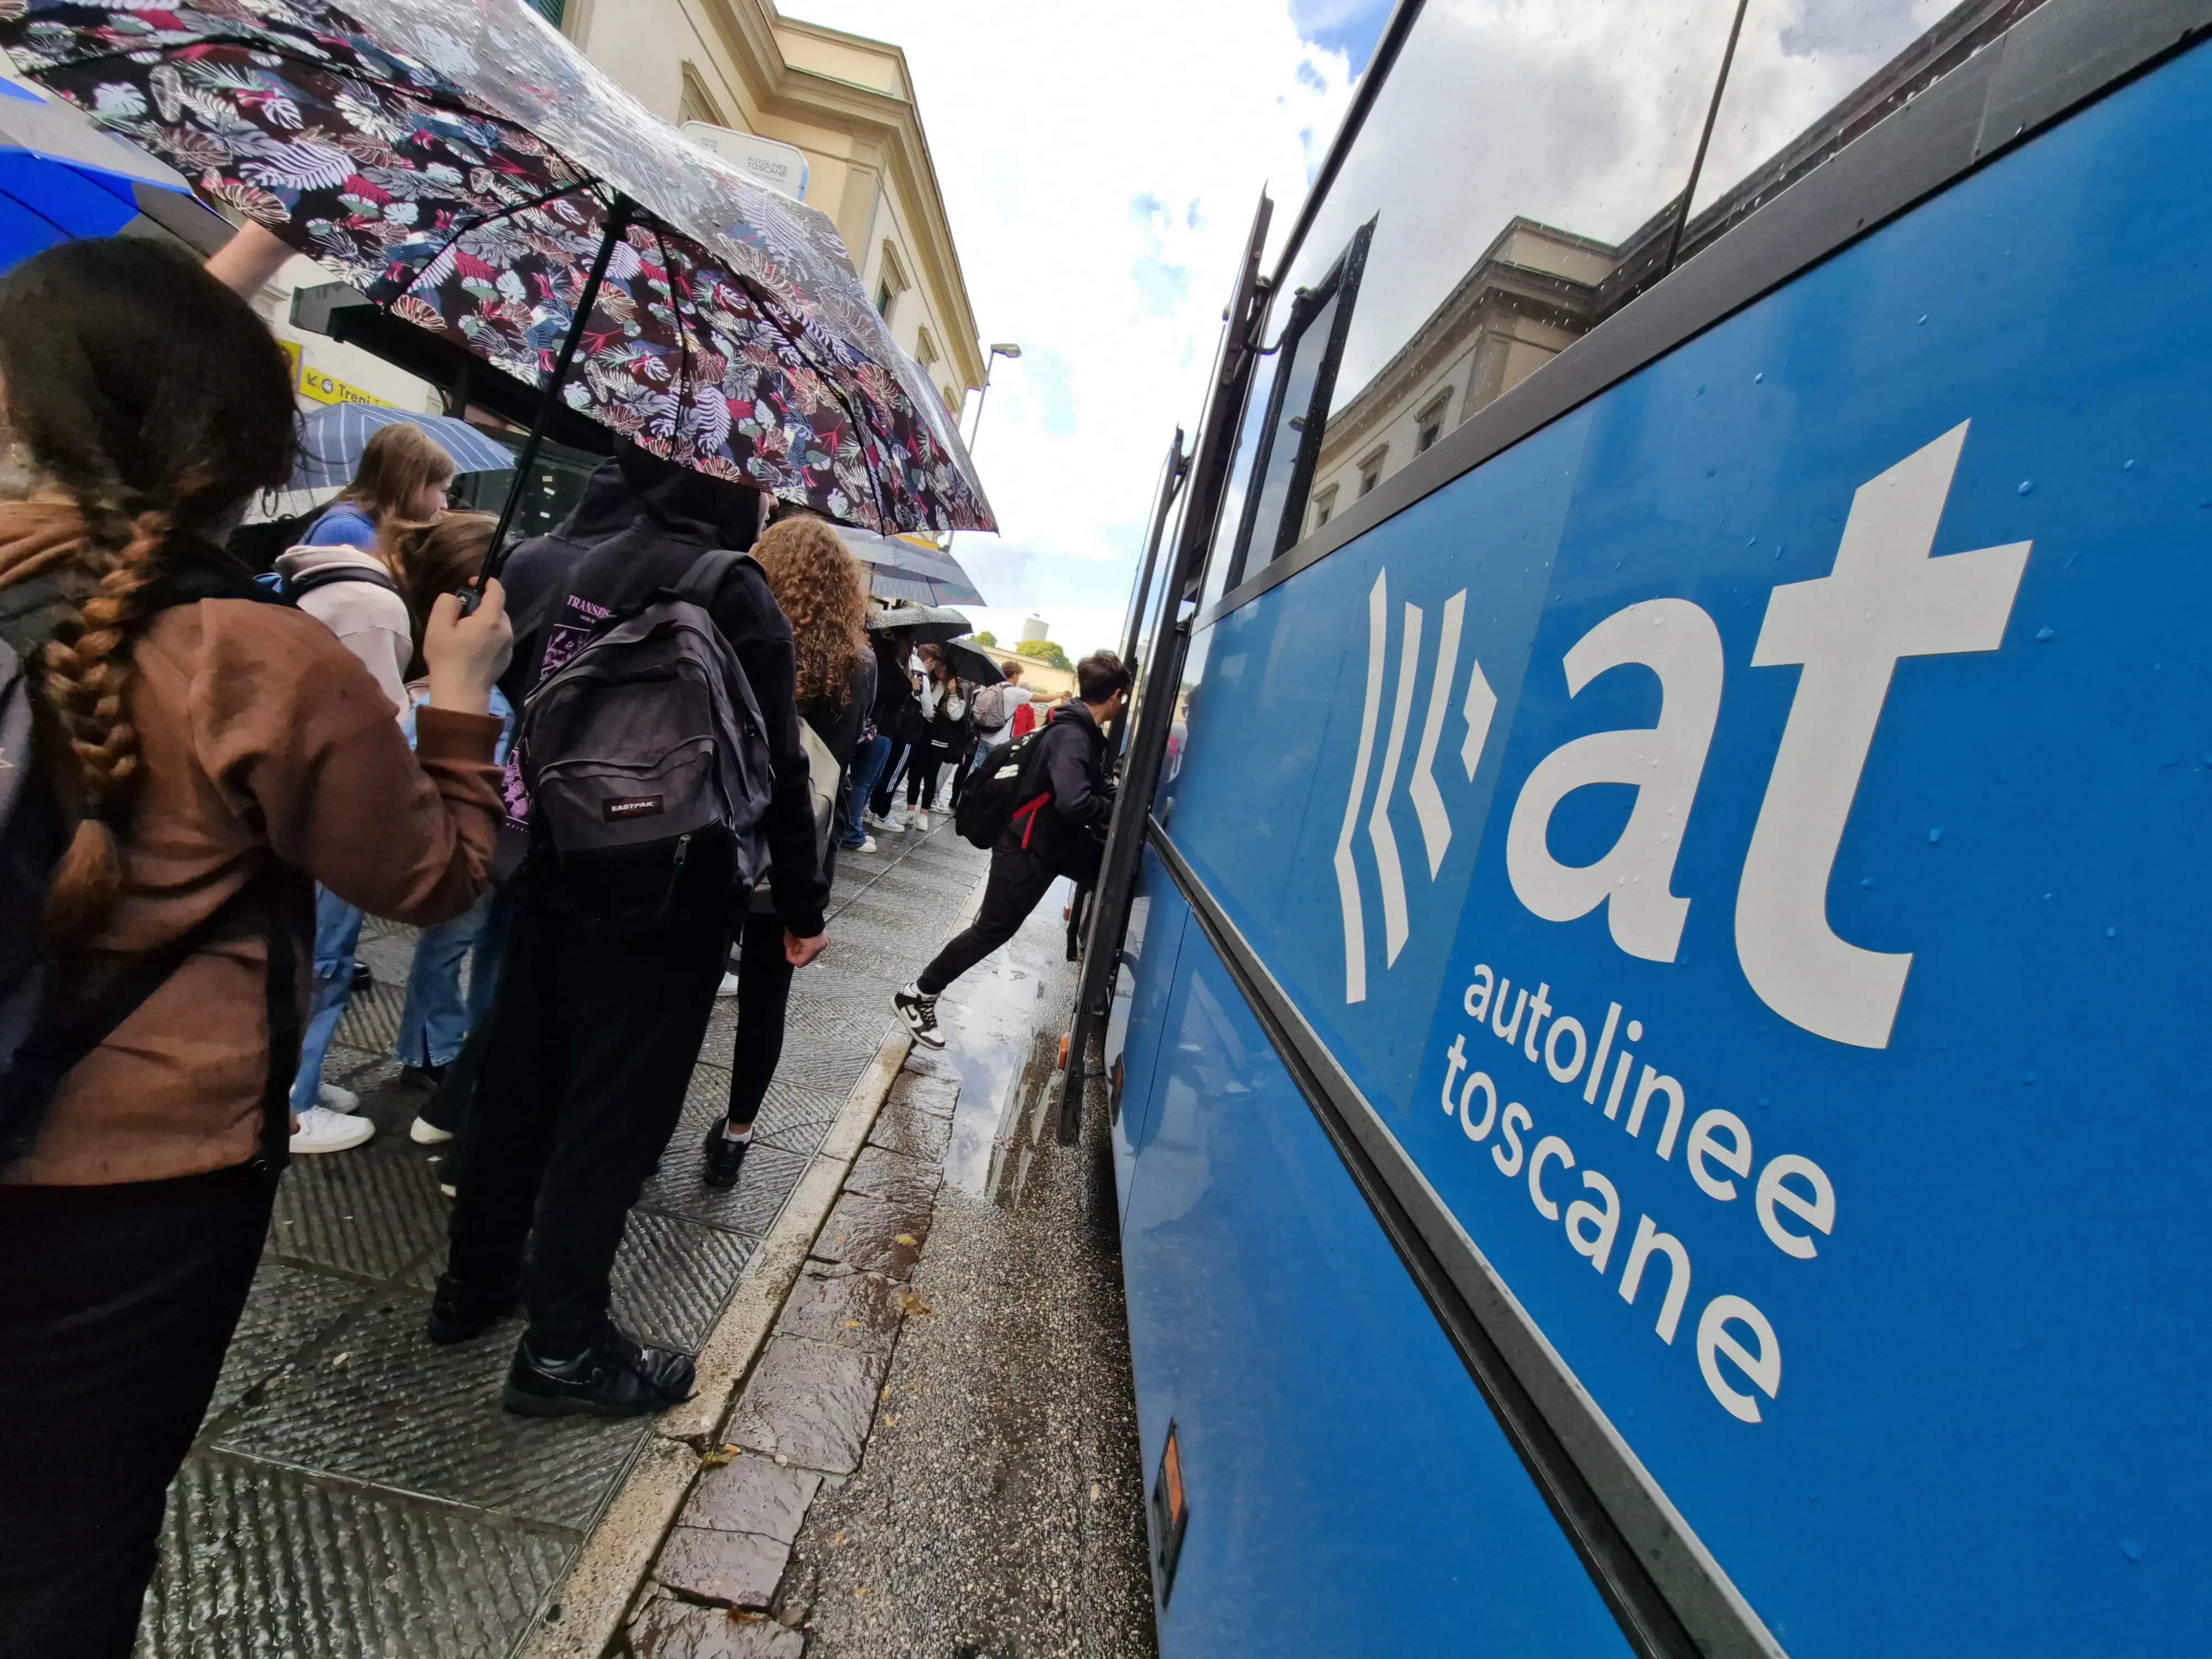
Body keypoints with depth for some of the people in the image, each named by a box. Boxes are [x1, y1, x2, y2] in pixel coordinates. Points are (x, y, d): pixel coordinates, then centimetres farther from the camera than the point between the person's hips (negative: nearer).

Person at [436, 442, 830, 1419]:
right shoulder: (733, 592, -14)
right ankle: (563, 1345, 16)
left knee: (519, 1079, 19)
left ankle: (475, 1281, 36)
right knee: (616, 1107, 3)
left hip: (556, 872, 8)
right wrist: (802, 905, -10)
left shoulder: (589, 567, 9)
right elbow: (776, 764, -16)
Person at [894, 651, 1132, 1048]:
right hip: (1027, 847, -9)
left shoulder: (1085, 732, 4)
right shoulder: (1073, 737, -26)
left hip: (1057, 839, 10)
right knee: (993, 929, -1)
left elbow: (1095, 787, 13)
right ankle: (917, 996, 12)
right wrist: (1118, 811, -23)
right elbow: (1074, 802, -39)